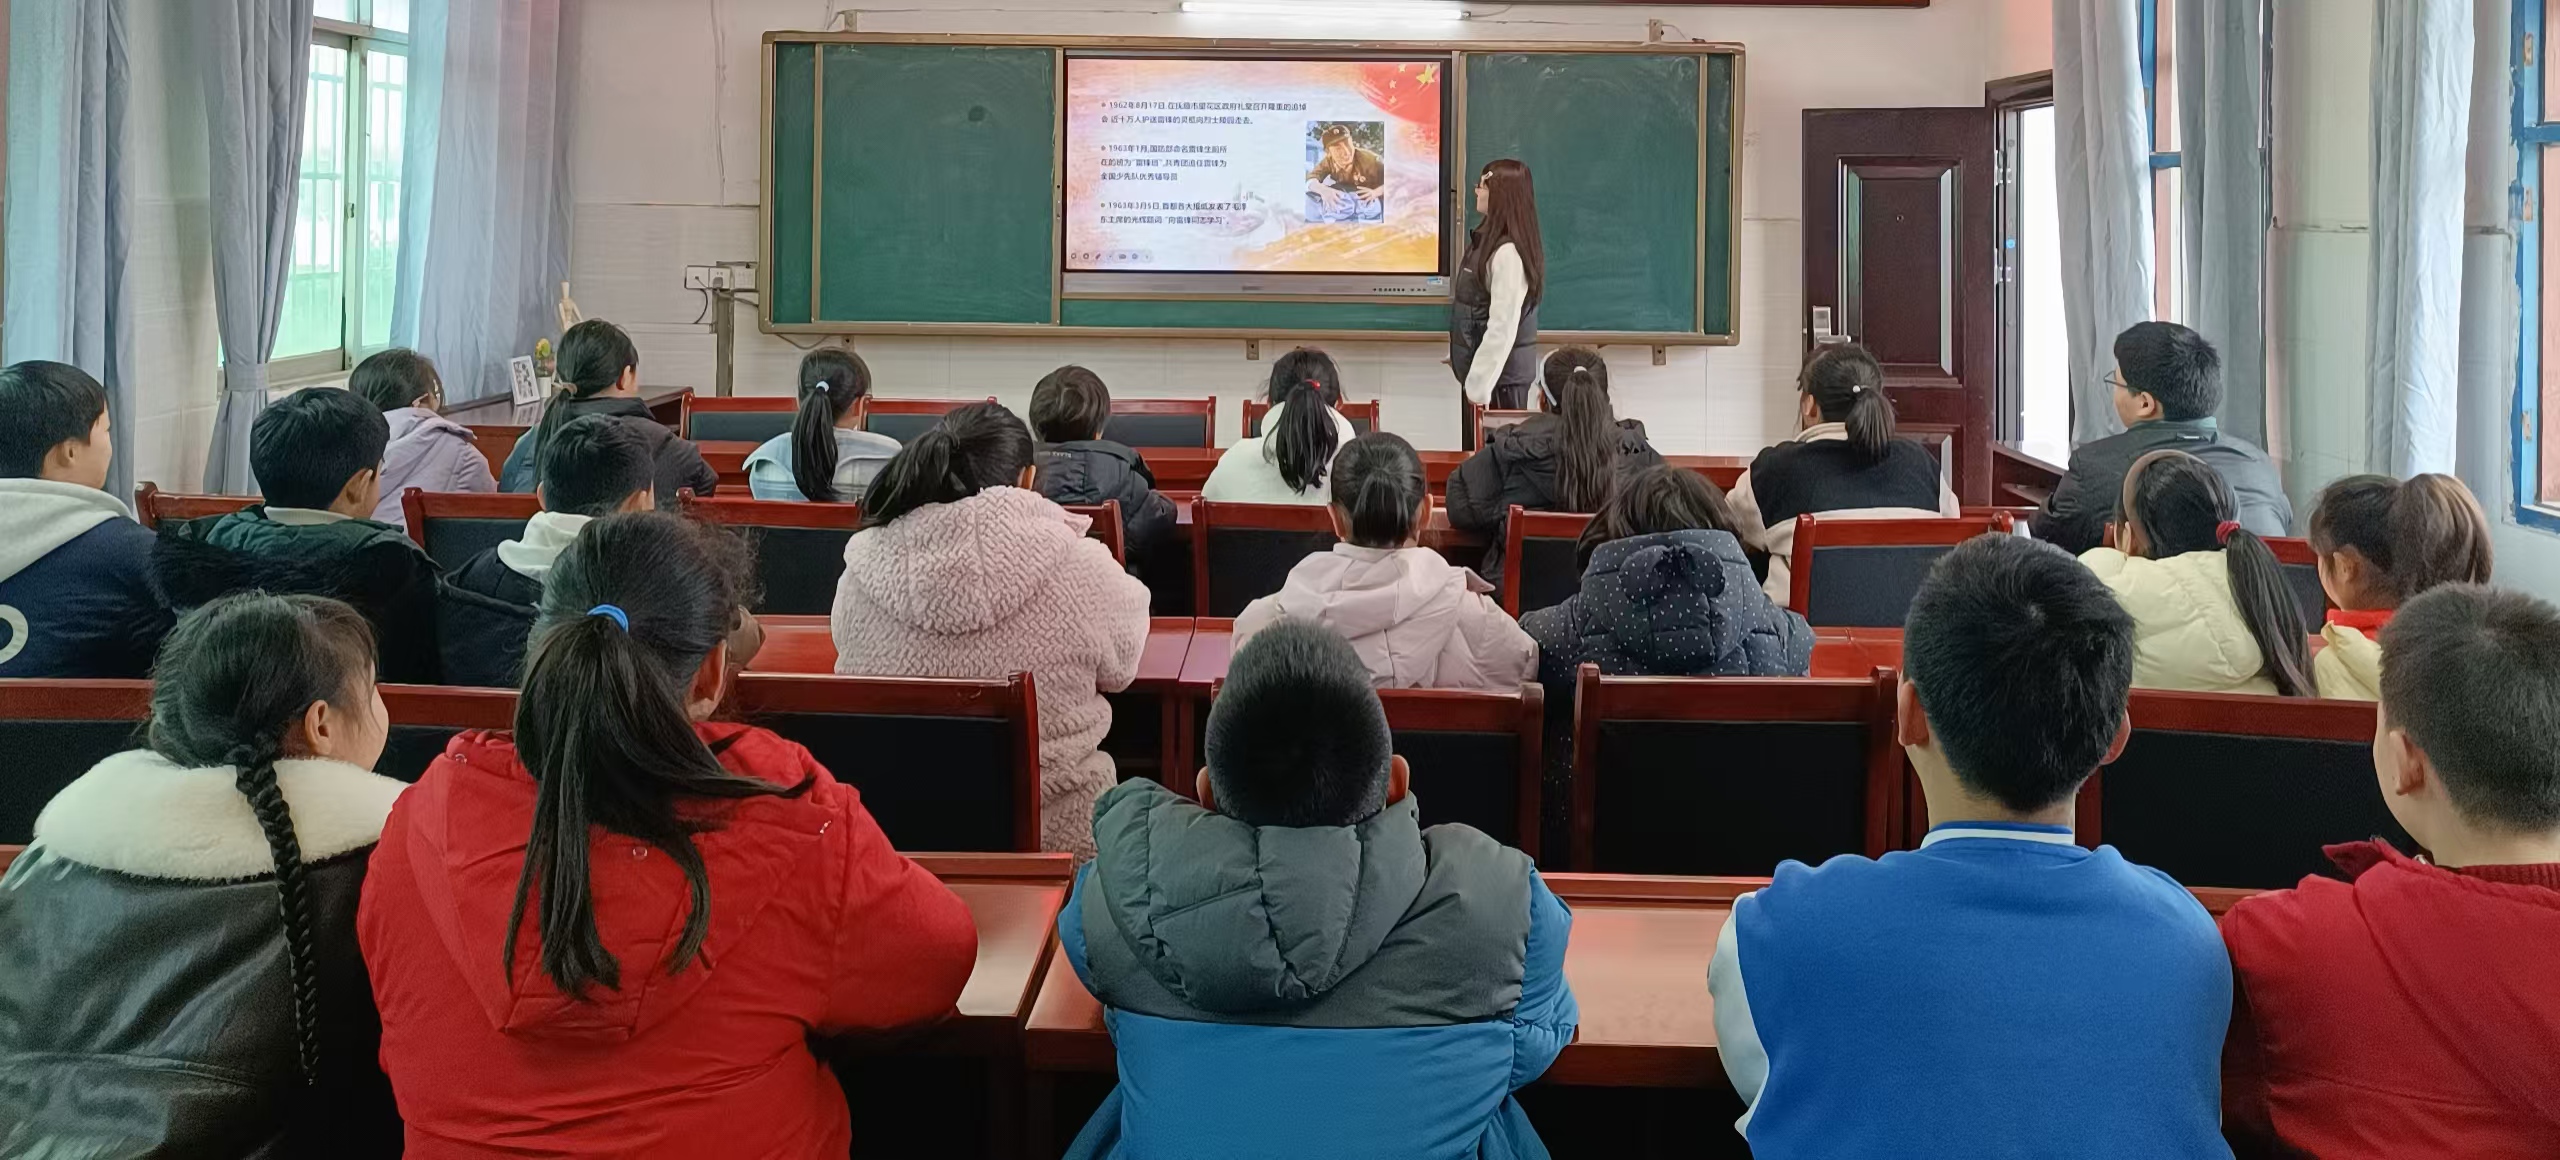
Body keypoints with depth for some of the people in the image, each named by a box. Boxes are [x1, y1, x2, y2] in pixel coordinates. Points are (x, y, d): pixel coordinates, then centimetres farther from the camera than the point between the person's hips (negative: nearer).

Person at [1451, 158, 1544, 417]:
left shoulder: (1508, 252, -21)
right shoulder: (1488, 239, 10)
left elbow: (1502, 327, -23)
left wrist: (1479, 386, -22)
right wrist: (1459, 359, 18)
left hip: (1499, 376, -9)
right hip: (1485, 370, 9)